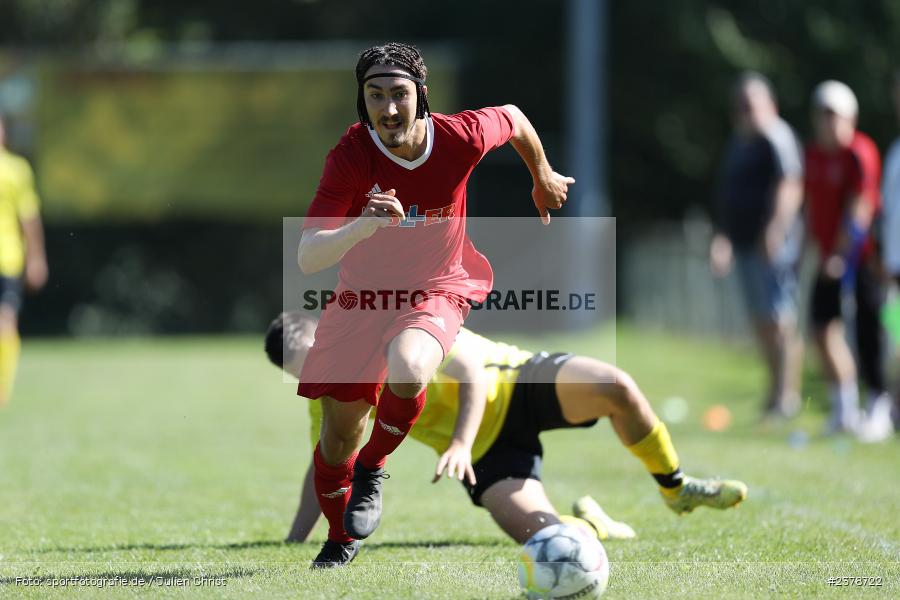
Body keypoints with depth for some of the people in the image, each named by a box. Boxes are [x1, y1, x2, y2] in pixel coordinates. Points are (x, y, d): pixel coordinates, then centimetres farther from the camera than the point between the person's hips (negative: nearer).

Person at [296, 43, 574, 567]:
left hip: (436, 293, -1)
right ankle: (341, 539, 38)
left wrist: (544, 178, 21)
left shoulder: (461, 138, -22)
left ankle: (372, 468, -4)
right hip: (363, 295, 1)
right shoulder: (350, 156, -25)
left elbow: (513, 118, 3)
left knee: (408, 372, -34)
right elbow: (307, 259, -32)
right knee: (339, 429, 8)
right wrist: (362, 227, -51)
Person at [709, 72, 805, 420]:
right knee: (761, 322, 12)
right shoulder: (739, 142, 19)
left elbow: (790, 187, -19)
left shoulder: (777, 138, -10)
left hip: (772, 245, -9)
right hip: (745, 244, 9)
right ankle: (776, 388, 19)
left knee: (779, 320, -9)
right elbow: (728, 194, 27)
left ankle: (788, 394, -8)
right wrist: (723, 236, 23)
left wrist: (775, 229, -28)